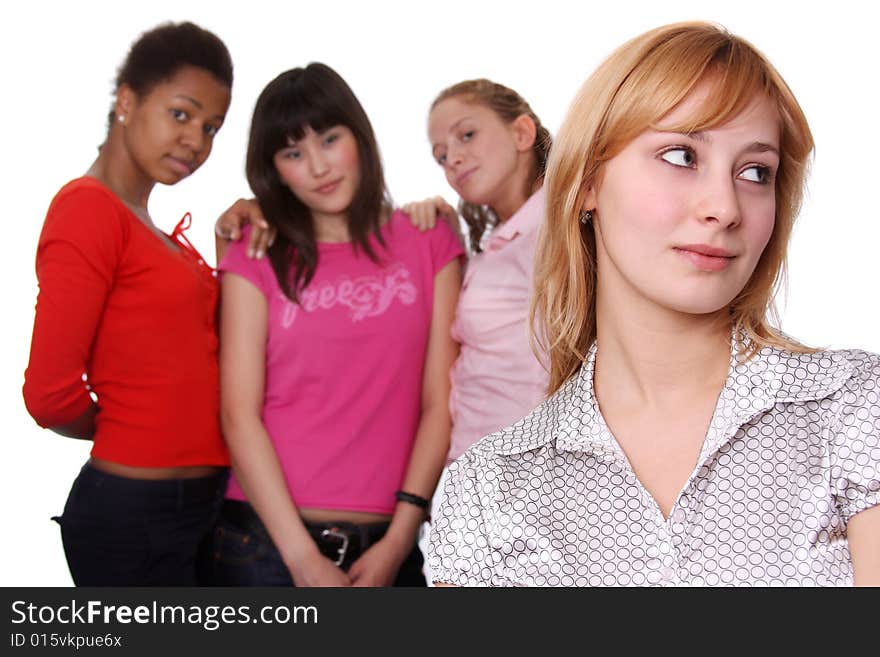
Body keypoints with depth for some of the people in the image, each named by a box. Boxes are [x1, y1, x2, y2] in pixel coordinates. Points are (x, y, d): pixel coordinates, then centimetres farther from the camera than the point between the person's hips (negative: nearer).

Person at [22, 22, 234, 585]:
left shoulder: (153, 230, 14)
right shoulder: (89, 208, -13)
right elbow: (50, 393, -19)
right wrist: (124, 432, -1)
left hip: (197, 507, 9)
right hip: (136, 517, -9)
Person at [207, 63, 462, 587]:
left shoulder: (429, 244, 5)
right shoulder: (256, 258, 3)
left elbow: (441, 402, -1)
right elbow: (239, 413, -5)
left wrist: (398, 541, -8)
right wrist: (303, 558, -12)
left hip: (388, 547, 1)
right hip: (268, 539, 0)